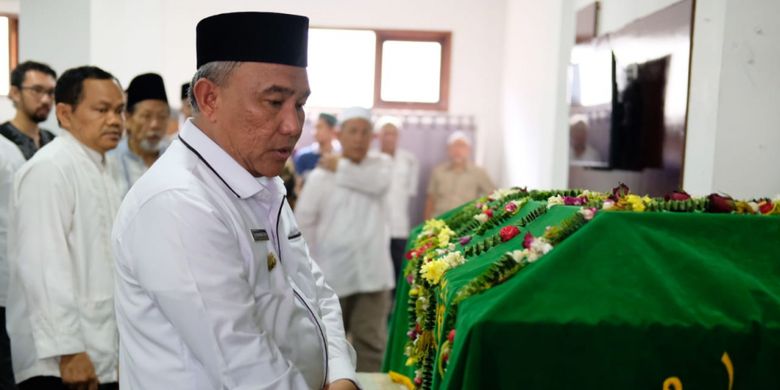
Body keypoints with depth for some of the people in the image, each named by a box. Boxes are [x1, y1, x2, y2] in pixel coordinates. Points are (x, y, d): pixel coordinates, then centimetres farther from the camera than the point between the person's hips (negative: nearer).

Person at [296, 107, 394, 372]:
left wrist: (339, 168, -7)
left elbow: (378, 183, -18)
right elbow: (303, 221, -1)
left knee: (371, 341, 1)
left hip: (372, 272, 1)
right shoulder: (321, 174, -3)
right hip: (331, 273, -1)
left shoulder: (381, 163, 6)